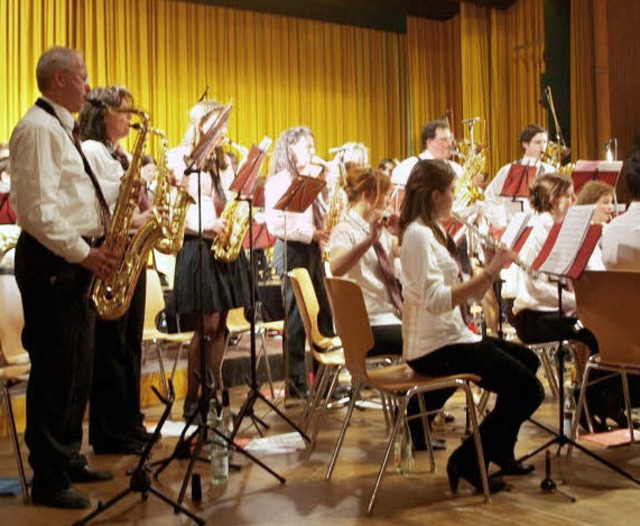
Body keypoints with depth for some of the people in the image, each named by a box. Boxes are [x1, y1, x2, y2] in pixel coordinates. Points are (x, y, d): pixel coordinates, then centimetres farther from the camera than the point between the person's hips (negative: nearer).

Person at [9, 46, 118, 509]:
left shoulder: (62, 129, 20)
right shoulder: (38, 128, -12)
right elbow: (37, 209, -21)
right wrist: (82, 253, -20)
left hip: (74, 260, 10)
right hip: (51, 261, -10)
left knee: (78, 368, 16)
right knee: (55, 370, -3)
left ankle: (69, 458, 29)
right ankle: (48, 480, 7)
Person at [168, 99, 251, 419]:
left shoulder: (224, 161, 18)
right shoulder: (180, 158, -2)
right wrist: (207, 225, -22)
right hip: (198, 248, -6)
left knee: (220, 325, 7)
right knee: (207, 326, -8)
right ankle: (192, 399, 3)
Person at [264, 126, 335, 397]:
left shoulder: (310, 178, 17)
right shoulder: (278, 182, -7)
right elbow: (276, 225, -17)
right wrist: (311, 234, -19)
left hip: (313, 251, 8)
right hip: (292, 252, -8)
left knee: (324, 317, 9)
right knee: (296, 319, -3)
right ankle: (297, 383, 6)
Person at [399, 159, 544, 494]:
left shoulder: (431, 232, 14)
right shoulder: (418, 234, -17)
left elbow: (460, 293, 11)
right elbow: (436, 300, -29)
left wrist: (491, 268, -3)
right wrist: (488, 273, -26)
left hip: (449, 336, 11)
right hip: (433, 348, -11)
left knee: (527, 360, 22)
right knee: (528, 390, -10)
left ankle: (500, 453, 30)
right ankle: (467, 462, 3)